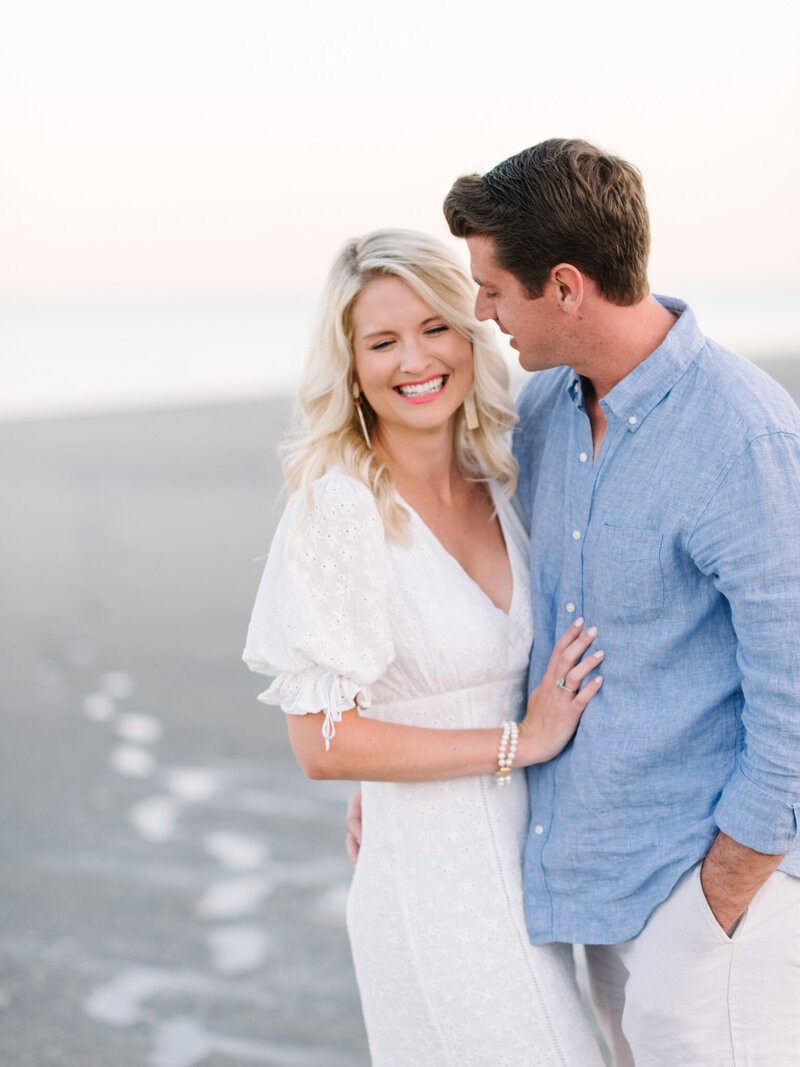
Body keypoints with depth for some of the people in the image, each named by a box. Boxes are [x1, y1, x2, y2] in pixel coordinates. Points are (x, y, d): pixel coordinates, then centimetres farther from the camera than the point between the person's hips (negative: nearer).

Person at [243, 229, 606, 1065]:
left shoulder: (495, 486, 2)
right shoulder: (337, 509, -18)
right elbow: (322, 743, -20)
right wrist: (519, 741, -17)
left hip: (526, 865, 7)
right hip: (437, 893, -7)